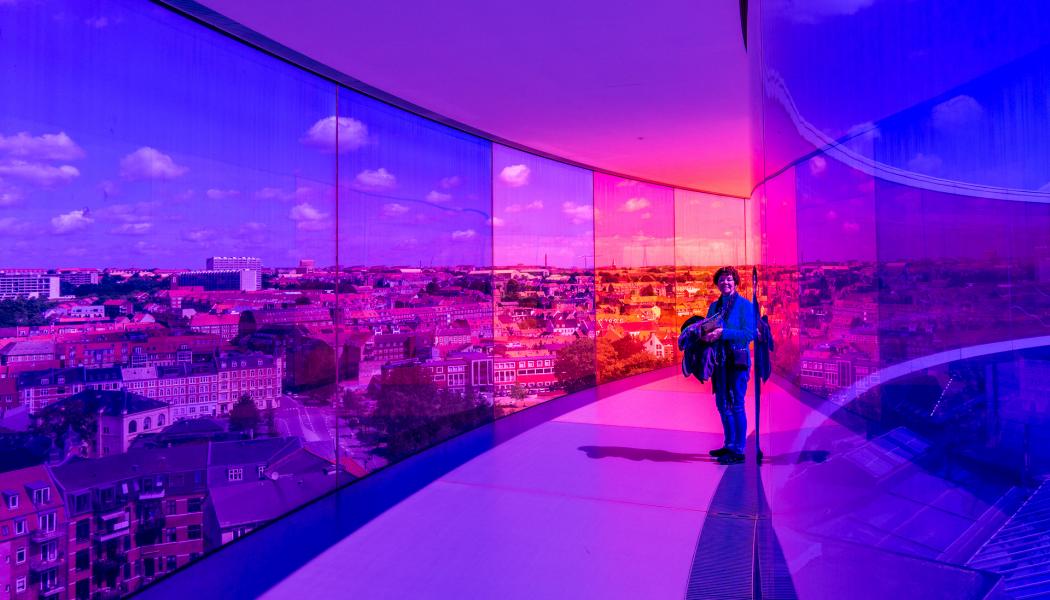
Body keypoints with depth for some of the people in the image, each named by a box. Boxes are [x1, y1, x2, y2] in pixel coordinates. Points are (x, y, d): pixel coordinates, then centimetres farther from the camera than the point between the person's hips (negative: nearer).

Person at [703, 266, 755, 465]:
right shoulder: (714, 306, 13)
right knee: (722, 404, 13)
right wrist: (706, 335, -7)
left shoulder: (745, 305, -5)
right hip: (719, 360, 7)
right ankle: (729, 445, 26)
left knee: (736, 405, -4)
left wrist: (722, 333, -22)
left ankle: (738, 451, 4)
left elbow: (749, 334, -13)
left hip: (737, 360, -7)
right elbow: (708, 329, 17)